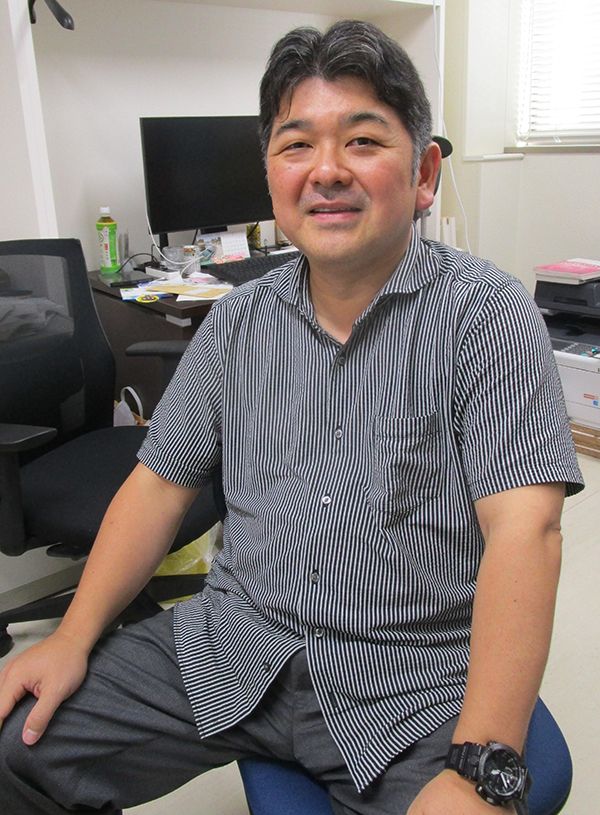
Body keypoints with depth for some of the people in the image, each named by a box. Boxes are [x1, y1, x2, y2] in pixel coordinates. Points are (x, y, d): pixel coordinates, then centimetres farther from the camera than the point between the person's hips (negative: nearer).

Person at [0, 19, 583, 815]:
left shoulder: (486, 313, -11)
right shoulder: (238, 321, 4)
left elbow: (524, 530, -19)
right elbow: (161, 482, 8)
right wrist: (76, 636, -2)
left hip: (411, 681, -2)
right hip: (231, 649, 4)